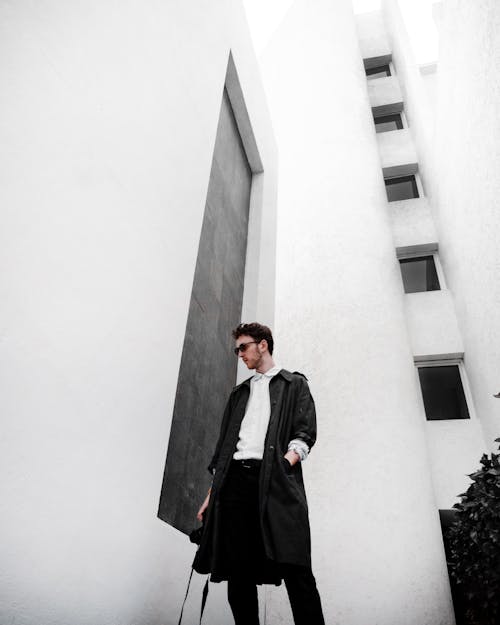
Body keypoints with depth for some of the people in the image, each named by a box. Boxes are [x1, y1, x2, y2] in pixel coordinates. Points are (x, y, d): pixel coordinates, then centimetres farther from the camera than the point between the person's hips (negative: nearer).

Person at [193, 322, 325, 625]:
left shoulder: (294, 383, 15)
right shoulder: (239, 393, 28)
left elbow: (305, 433, 3)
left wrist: (284, 464, -17)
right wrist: (212, 492, 14)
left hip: (276, 480, -4)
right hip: (235, 481, 5)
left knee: (295, 569, -12)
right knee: (237, 573, 0)